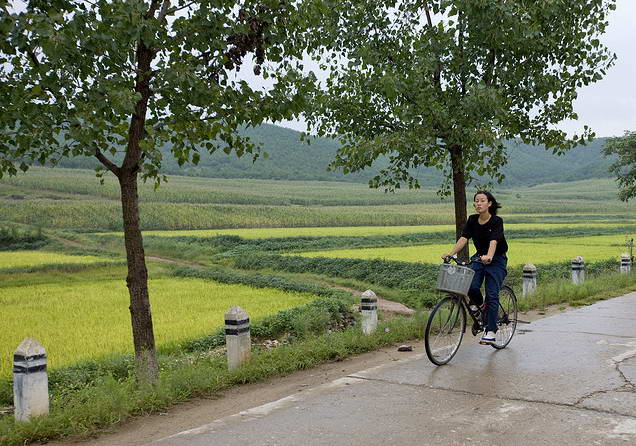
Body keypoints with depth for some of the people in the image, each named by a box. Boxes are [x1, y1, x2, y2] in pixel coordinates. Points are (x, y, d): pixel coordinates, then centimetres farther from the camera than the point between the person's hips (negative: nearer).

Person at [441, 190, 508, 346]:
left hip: (496, 260, -4)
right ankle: (478, 304, 15)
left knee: (492, 295, -11)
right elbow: (464, 238, -14)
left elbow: (494, 241, -32)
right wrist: (451, 253, -30)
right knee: (471, 287, -19)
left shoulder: (497, 221, -16)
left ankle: (490, 331, -8)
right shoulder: (472, 220, -2)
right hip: (479, 258, 4)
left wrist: (488, 256, -51)